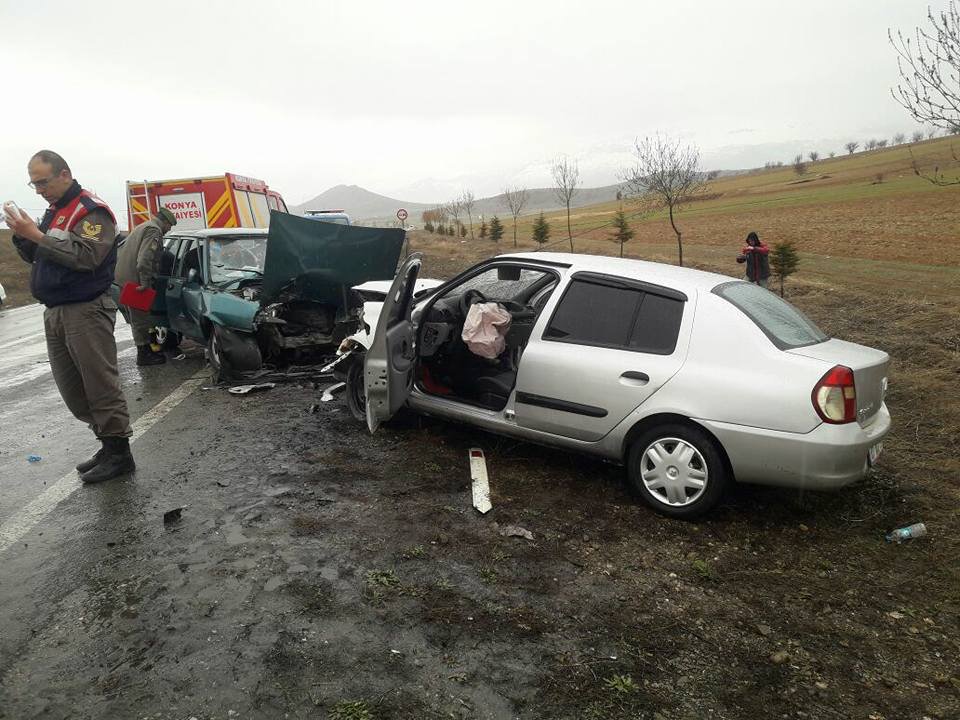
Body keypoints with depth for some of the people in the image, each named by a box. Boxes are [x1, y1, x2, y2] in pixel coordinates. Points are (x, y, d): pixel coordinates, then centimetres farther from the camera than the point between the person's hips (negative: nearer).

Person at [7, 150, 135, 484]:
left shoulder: (91, 210, -9)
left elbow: (85, 256, -22)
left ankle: (119, 453, 0)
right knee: (72, 390, 10)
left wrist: (37, 235, -21)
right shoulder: (54, 211, 18)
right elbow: (34, 256, 21)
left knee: (101, 385, -7)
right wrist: (22, 235, 2)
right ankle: (109, 444, 18)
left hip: (86, 312, -9)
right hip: (55, 312, 9)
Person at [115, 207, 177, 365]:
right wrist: (145, 283, -23)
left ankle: (146, 350, 25)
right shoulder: (154, 231, -12)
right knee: (141, 318, -4)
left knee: (138, 317, 16)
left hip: (124, 277, 10)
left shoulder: (142, 227, 21)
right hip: (133, 280, -10)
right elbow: (145, 259, -24)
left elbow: (121, 249, 28)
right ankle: (144, 354, 2)